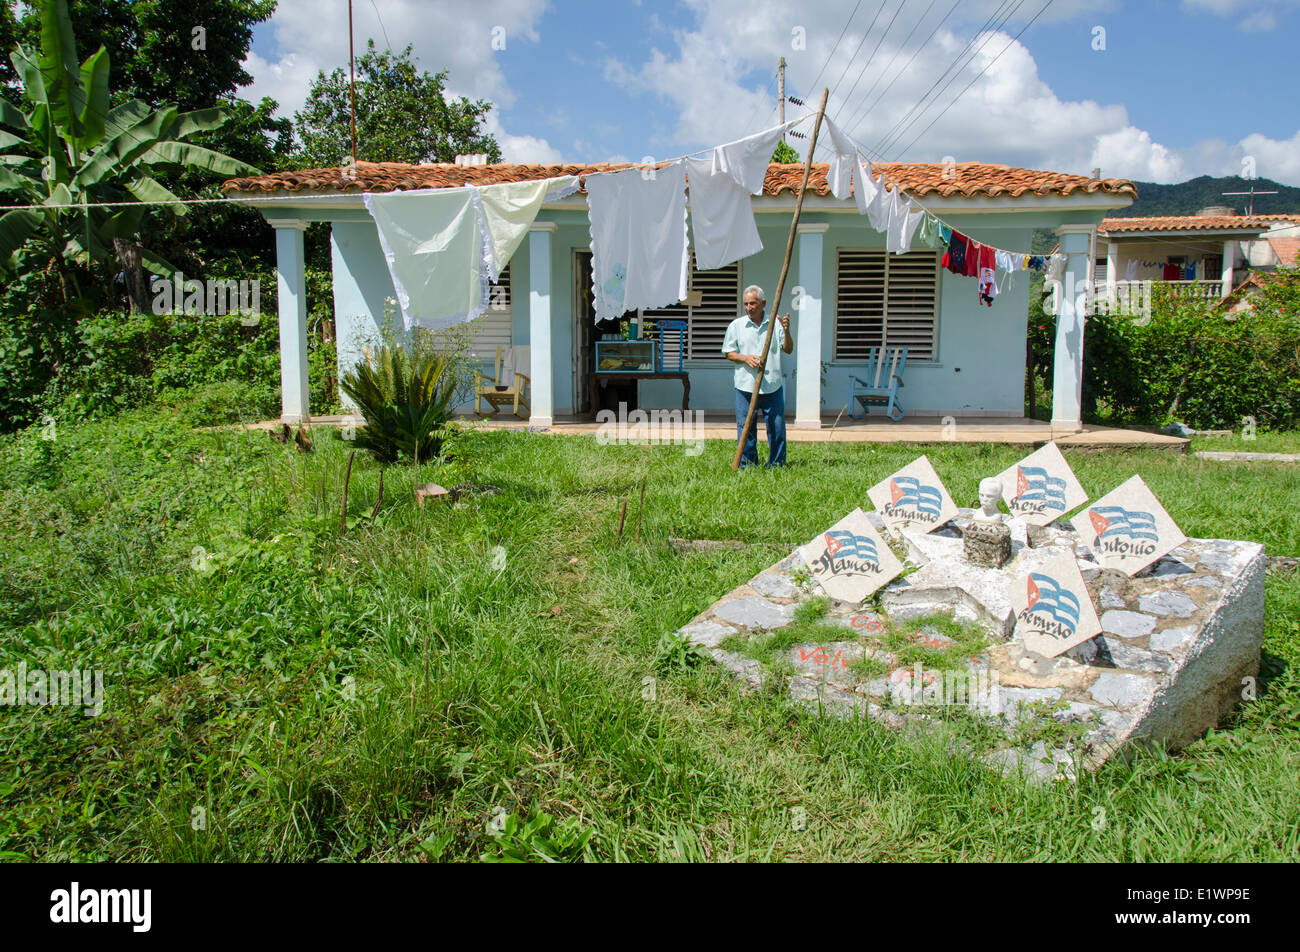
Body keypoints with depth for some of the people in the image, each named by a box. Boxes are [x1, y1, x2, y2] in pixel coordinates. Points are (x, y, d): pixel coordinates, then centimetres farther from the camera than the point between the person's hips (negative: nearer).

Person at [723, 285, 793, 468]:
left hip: (773, 387, 1)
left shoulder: (775, 324, 8)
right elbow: (729, 353, 7)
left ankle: (777, 463, 16)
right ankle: (747, 464, 12)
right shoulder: (736, 326, 6)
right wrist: (745, 358, -11)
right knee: (746, 428, 1)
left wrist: (786, 331, -10)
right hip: (745, 387, -1)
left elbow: (788, 350, 7)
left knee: (777, 427, 3)